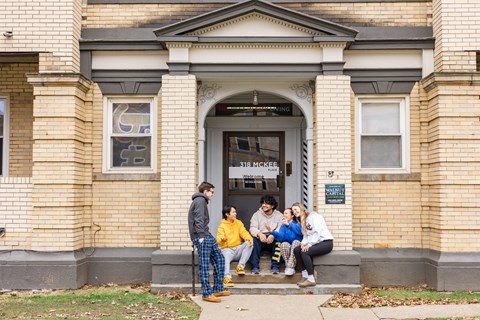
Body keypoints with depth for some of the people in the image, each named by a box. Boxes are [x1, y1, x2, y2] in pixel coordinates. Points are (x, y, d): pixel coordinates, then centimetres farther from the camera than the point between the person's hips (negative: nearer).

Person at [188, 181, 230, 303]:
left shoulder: (201, 201, 25)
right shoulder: (200, 200, -7)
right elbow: (198, 219, -18)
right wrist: (201, 236, -23)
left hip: (206, 236, 10)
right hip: (201, 237, -10)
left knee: (219, 259, 10)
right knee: (204, 265, -9)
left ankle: (218, 289, 15)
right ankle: (207, 294, -7)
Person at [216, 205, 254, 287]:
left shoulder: (238, 223, 14)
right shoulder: (222, 226, 1)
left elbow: (244, 232, 0)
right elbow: (219, 238, -12)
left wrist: (250, 239, -22)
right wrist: (222, 239, -38)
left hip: (238, 249, 4)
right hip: (227, 249, -4)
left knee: (249, 243, -22)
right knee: (225, 256, -37)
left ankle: (240, 266, -18)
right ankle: (227, 278, -44)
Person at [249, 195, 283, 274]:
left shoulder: (279, 215, 9)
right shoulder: (256, 215, 10)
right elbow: (253, 228, -5)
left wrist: (273, 235, -29)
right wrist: (259, 234, -28)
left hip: (274, 240, 0)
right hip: (260, 239, 1)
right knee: (254, 240, -32)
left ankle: (275, 266, -28)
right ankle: (255, 267, -29)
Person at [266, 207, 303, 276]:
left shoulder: (297, 224, -1)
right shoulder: (283, 226, 11)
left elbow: (299, 231, -26)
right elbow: (281, 237, -8)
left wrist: (288, 224, -40)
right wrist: (272, 231, -25)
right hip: (287, 247, 2)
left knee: (295, 242, -33)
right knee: (284, 244, -29)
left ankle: (291, 266, -35)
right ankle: (287, 266, -24)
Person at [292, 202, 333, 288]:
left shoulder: (313, 216, -10)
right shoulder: (303, 220, 18)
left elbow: (317, 232, -20)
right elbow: (306, 235, 12)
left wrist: (309, 245, -23)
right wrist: (303, 243, -9)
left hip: (326, 242, -9)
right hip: (316, 242, 9)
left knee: (304, 252, -27)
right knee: (296, 250, -8)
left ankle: (311, 280, -23)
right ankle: (305, 276, -9)